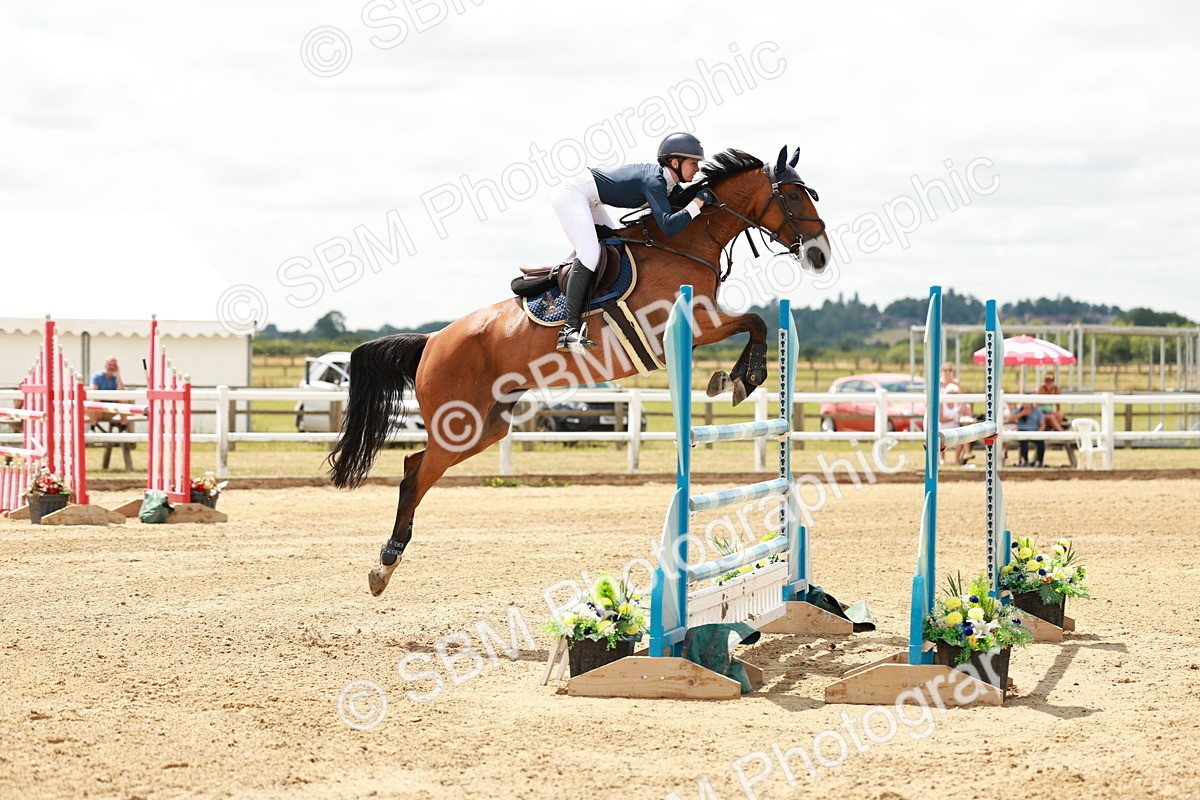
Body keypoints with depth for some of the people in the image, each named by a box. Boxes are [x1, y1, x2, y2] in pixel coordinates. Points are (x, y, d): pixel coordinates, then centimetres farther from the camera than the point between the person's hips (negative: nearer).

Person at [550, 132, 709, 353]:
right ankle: (570, 329, -31)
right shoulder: (653, 181, -24)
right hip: (572, 194, -11)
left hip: (589, 202, 11)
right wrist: (698, 203, -28)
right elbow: (668, 226, -34)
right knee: (590, 253, -25)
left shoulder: (667, 182, 4)